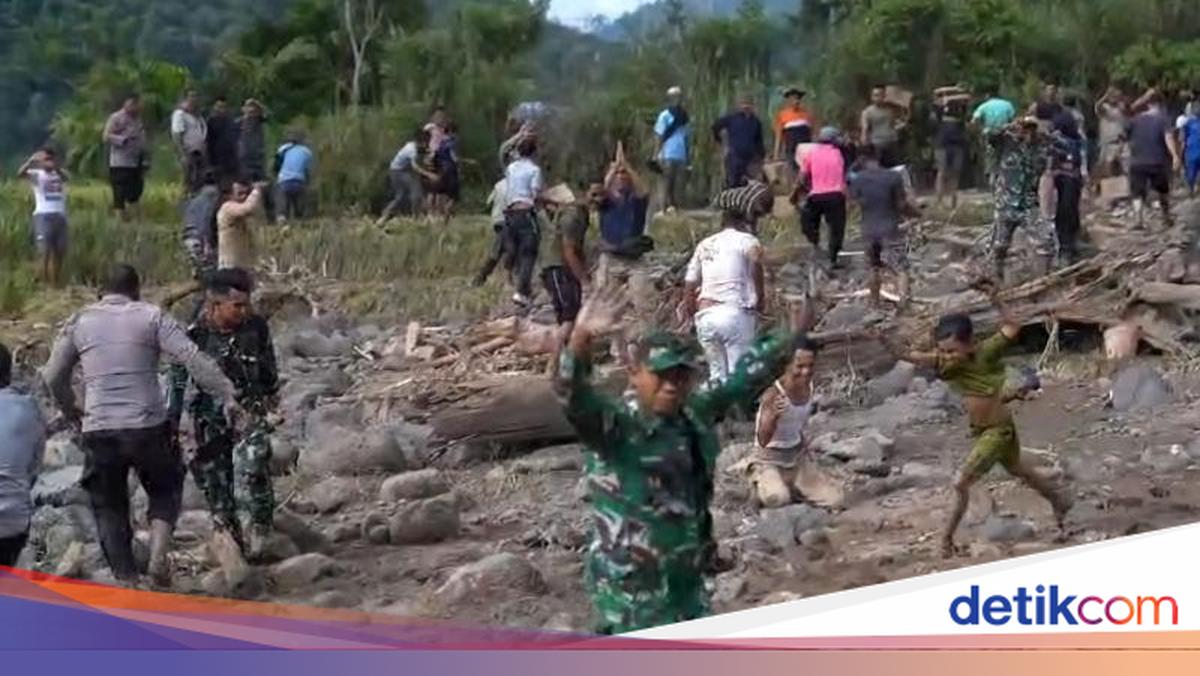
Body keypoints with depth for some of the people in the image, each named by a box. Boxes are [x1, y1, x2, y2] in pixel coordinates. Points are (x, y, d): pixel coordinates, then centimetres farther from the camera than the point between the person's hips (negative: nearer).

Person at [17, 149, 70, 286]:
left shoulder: (61, 174, 11)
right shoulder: (36, 174, 3)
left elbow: (66, 178, -15)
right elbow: (20, 174, -17)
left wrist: (55, 167, -34)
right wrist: (31, 161, -31)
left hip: (60, 216, 4)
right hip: (43, 215, -4)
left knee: (60, 252, 10)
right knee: (45, 251, -12)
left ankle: (57, 282, 21)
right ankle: (45, 283, -10)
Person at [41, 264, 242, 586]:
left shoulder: (80, 322, 9)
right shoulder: (151, 317, 1)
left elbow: (53, 376, 14)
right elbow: (195, 360, -9)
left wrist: (69, 409, 30)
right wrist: (227, 396, -7)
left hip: (99, 431, 1)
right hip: (148, 426, -1)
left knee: (109, 507, 14)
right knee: (165, 489, 21)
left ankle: (126, 579, 12)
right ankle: (158, 555, -1)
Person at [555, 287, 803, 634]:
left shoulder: (697, 415, 2)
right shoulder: (614, 426, -18)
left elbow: (744, 378, 15)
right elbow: (573, 396, -36)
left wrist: (790, 335, 16)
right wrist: (581, 339, -53)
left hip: (688, 584, 7)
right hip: (630, 591, -7)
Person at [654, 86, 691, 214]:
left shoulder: (685, 116, 13)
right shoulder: (665, 116, 0)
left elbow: (688, 137, 14)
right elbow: (658, 136, -3)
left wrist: (689, 155, 8)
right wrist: (657, 155, -11)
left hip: (682, 156, 5)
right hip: (668, 156, -5)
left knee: (679, 183, 2)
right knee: (668, 182, -3)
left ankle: (676, 206, 7)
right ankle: (667, 206, 0)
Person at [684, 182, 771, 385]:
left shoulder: (705, 244, 19)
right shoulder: (747, 240, 2)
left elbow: (689, 289, 18)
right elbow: (755, 260, -22)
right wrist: (761, 298, -13)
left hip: (705, 316, 6)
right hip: (736, 313, -6)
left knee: (717, 375, 12)